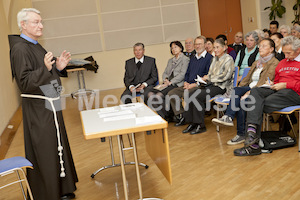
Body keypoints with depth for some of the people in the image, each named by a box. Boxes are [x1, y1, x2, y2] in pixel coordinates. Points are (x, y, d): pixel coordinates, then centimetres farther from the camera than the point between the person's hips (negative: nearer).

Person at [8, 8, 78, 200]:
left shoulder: (36, 46, 12)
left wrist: (59, 66, 0)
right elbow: (25, 82, -22)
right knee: (45, 153, 0)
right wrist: (45, 68, -34)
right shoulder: (20, 49, -17)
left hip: (50, 107, 10)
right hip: (38, 110, -10)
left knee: (56, 147, 19)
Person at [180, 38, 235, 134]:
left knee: (197, 96, -27)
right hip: (212, 84, 7)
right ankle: (192, 123, -13)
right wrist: (204, 78, -2)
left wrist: (209, 78, -7)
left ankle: (200, 125, -17)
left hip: (221, 86, -7)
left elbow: (225, 76, -13)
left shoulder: (228, 59, -3)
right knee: (190, 95, -17)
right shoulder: (214, 59, 21)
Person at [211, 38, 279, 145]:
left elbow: (265, 82, -14)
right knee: (236, 90, -26)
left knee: (242, 101, -32)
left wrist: (250, 93, -24)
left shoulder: (274, 63, -1)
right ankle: (228, 117, -34)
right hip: (250, 88, 6)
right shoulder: (256, 63, 26)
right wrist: (238, 90, 1)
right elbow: (247, 78, 19)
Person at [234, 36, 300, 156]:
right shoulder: (282, 63, 30)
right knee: (255, 91, -26)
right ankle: (252, 130, -42)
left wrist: (285, 85, -10)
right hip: (277, 91, 6)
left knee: (264, 104, -28)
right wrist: (272, 84, 13)